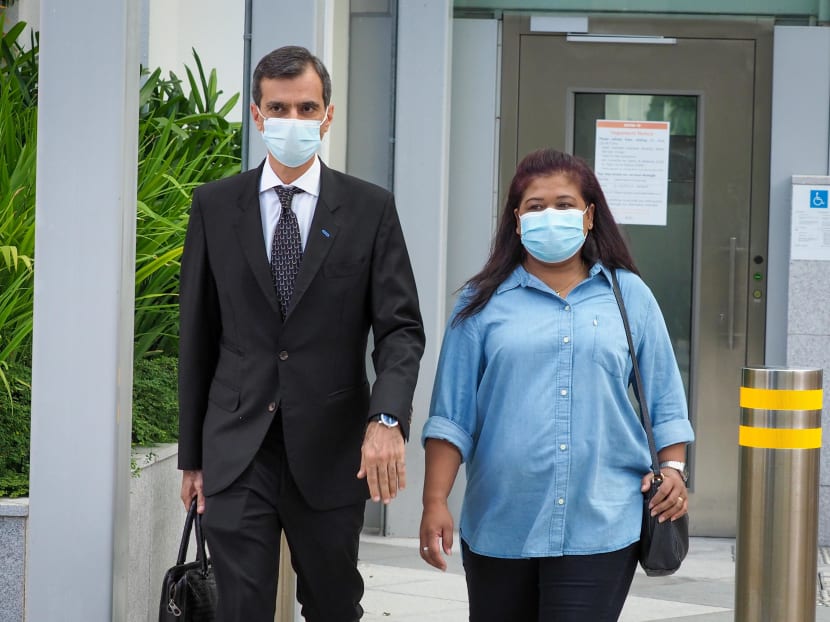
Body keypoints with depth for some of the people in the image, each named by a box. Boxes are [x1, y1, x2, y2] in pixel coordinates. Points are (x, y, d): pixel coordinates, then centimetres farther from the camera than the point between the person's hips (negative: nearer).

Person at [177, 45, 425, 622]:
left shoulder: (370, 208, 1)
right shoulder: (214, 205, 4)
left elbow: (401, 328, -3)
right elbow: (197, 336, 8)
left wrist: (387, 418, -21)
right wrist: (192, 455, 7)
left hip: (332, 454, 0)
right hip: (236, 455, 0)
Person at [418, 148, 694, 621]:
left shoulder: (629, 296, 8)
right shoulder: (484, 304, 5)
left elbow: (664, 401, 11)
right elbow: (452, 415, 2)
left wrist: (673, 467, -4)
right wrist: (436, 502, -4)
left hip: (601, 527, -1)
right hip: (501, 527, 1)